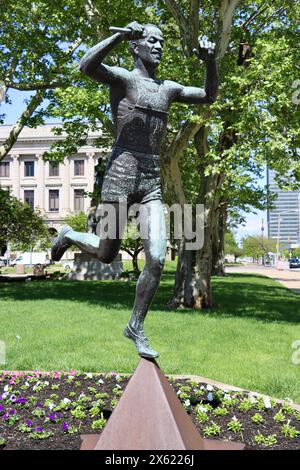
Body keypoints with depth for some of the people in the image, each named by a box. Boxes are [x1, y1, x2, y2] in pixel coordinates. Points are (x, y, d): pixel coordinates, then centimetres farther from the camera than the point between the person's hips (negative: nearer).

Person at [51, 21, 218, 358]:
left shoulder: (168, 89, 21)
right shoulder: (121, 77, 1)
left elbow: (209, 96, 26)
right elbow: (86, 66, -19)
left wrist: (210, 61, 11)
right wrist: (121, 34, -24)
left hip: (152, 181, 5)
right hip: (120, 172, -5)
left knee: (157, 259, -8)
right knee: (106, 255, 4)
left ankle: (136, 327, 11)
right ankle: (69, 236, 39)